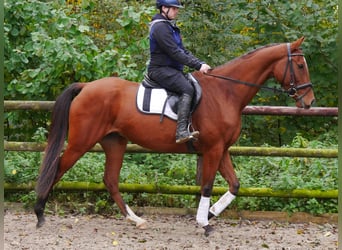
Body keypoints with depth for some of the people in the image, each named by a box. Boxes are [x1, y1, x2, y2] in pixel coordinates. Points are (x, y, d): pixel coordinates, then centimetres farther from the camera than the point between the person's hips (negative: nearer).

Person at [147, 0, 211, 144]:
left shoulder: (170, 27, 19)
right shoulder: (160, 27, -13)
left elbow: (183, 51, 19)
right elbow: (175, 53, -20)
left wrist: (200, 64, 4)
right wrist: (198, 66, -20)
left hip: (172, 70, 11)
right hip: (160, 69, -11)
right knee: (187, 89, -30)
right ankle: (181, 132, -40)